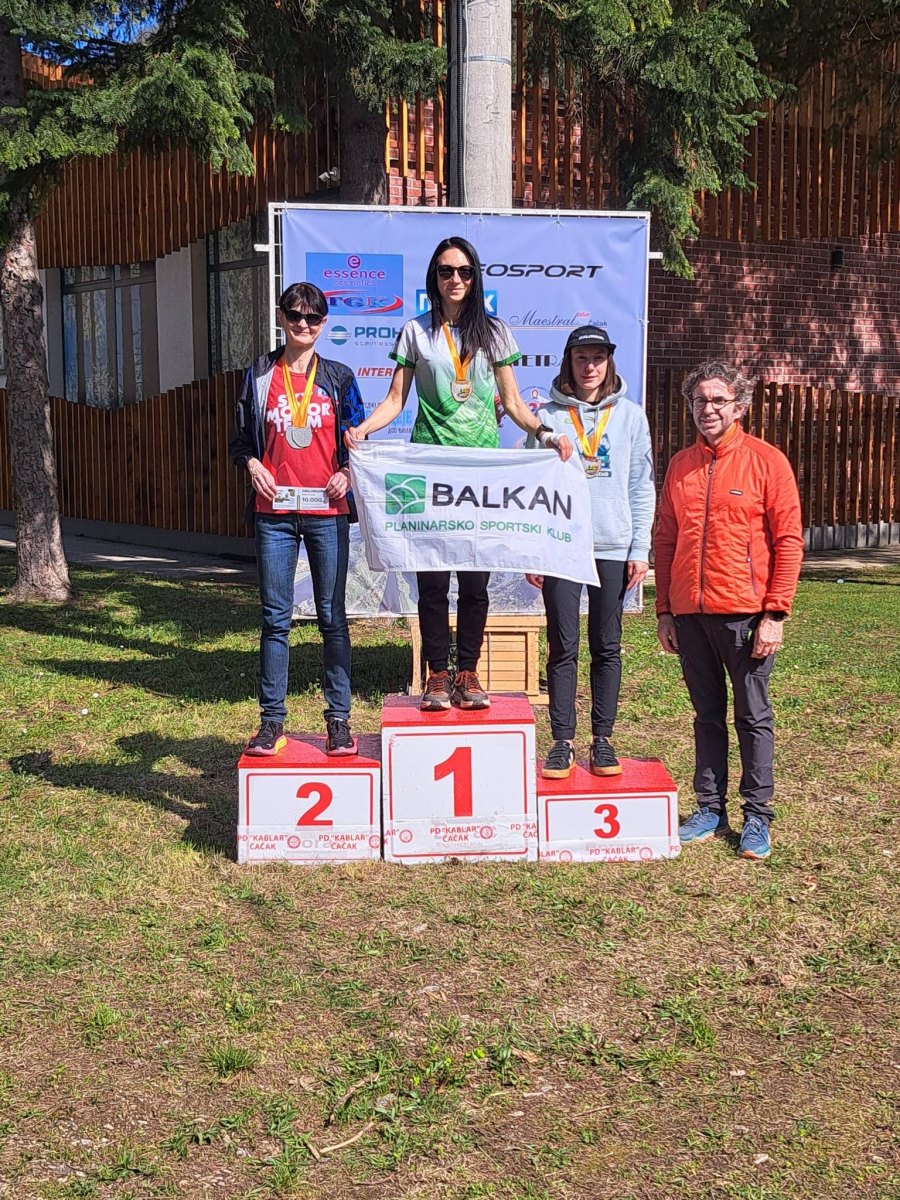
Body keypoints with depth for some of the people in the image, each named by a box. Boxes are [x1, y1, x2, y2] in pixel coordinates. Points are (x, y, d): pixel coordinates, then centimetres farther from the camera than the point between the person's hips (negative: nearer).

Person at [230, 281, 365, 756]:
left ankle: (339, 719, 11)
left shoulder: (338, 378, 8)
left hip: (327, 509, 0)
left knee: (332, 616, 3)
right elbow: (240, 440, 13)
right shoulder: (259, 375, 9)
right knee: (275, 619, 3)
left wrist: (346, 473, -7)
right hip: (274, 510, 1)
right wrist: (253, 465, -7)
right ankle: (272, 721, 10)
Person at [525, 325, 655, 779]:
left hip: (613, 547, 1)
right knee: (563, 647, 1)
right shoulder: (547, 415, 4)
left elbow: (642, 487, 6)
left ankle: (602, 739, 16)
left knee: (607, 647, 6)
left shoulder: (630, 415, 7)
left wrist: (640, 548, 0)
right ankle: (562, 742, 9)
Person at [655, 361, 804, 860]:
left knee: (753, 716, 4)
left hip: (746, 613, -4)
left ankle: (757, 817, 14)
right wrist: (664, 610, 9)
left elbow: (789, 541, -6)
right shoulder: (680, 465, 10)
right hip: (690, 613, 4)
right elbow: (665, 540, 13)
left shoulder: (766, 461, -3)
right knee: (707, 714, 12)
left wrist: (775, 614, -11)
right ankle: (709, 809, 23)